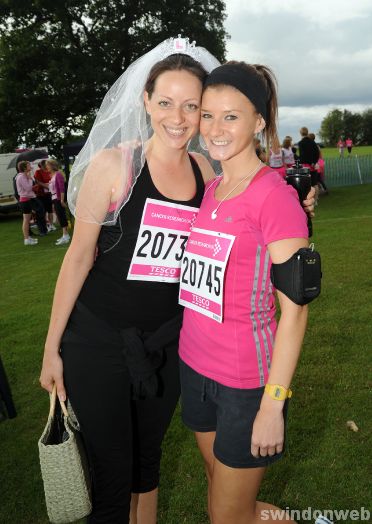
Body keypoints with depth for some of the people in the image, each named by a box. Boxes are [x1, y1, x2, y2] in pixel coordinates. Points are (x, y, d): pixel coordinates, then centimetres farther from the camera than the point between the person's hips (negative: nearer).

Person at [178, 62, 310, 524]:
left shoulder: (274, 195, -17)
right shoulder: (208, 189, 5)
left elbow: (294, 309, -16)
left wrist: (273, 404, -16)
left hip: (247, 381, -6)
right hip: (195, 367, 7)